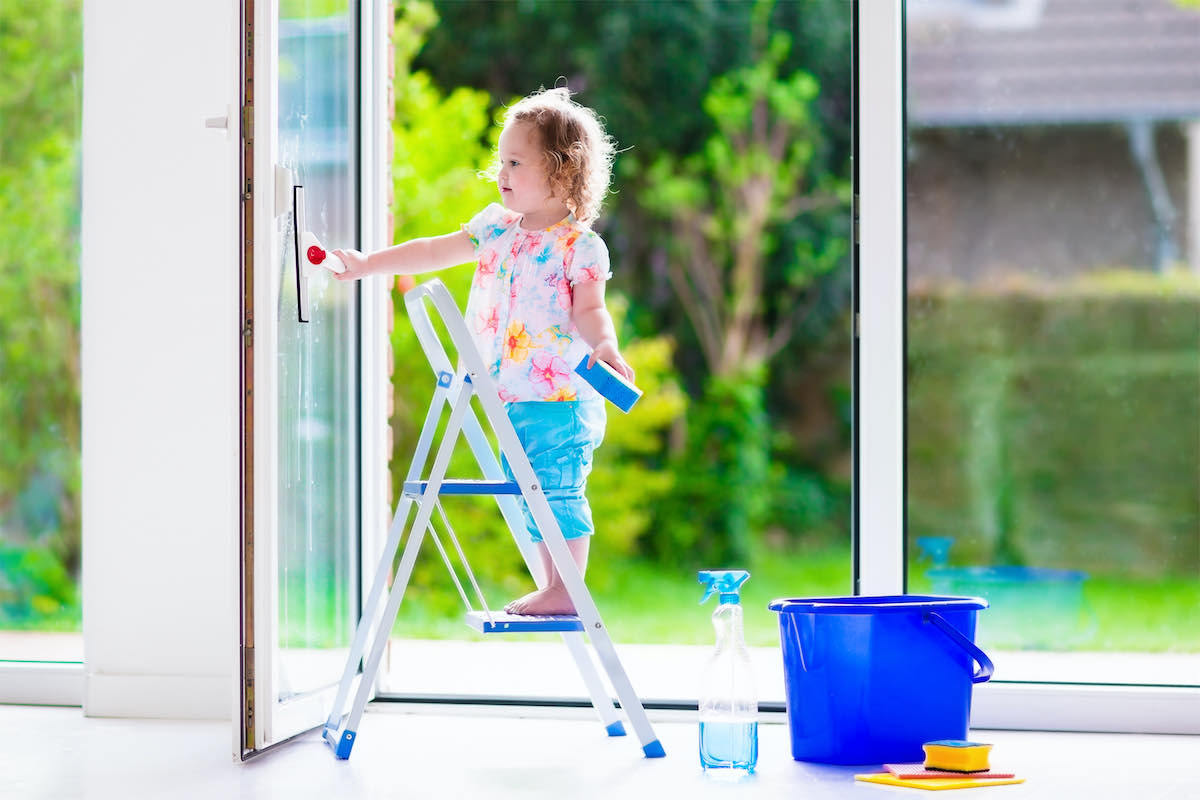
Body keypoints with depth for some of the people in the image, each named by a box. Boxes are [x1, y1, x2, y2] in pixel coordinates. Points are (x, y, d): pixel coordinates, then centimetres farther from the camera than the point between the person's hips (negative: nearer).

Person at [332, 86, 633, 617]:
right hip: (511, 395, 8)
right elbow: (435, 252, 15)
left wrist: (604, 346, -34)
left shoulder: (580, 245, -9)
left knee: (557, 490, -9)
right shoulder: (497, 228, 11)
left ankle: (565, 592, -3)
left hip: (562, 397, -8)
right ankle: (552, 586, 20)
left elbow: (589, 310, -13)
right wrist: (368, 265, 13)